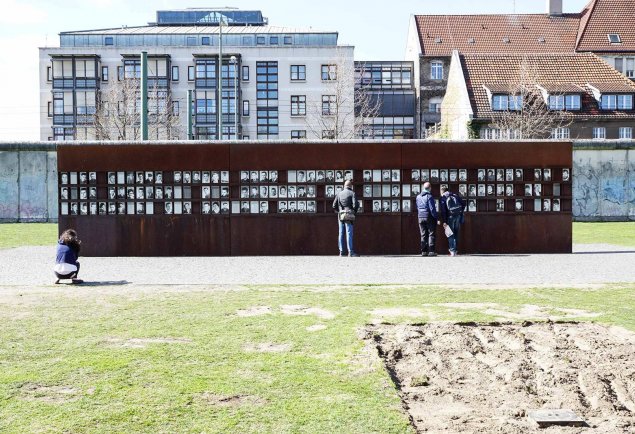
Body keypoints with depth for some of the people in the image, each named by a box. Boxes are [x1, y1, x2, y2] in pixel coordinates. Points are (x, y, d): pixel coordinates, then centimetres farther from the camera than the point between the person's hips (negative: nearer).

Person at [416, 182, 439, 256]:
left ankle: (424, 251, 7)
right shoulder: (429, 196, -12)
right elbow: (432, 209, -15)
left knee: (423, 235, 9)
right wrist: (437, 218, -12)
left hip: (421, 217, 6)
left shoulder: (418, 197, 9)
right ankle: (431, 251, -5)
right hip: (429, 217, -6)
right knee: (431, 234, 0)